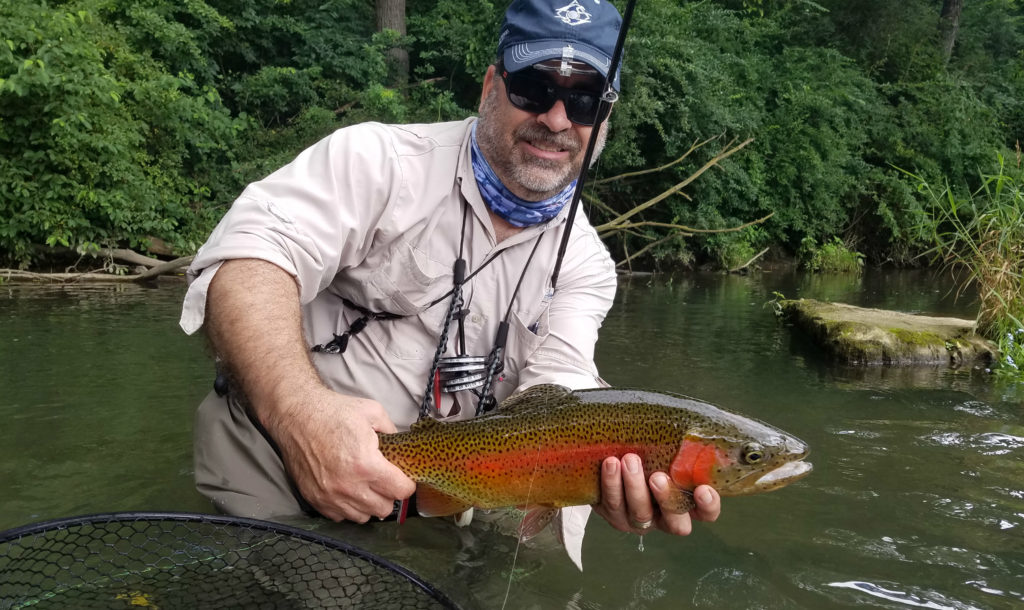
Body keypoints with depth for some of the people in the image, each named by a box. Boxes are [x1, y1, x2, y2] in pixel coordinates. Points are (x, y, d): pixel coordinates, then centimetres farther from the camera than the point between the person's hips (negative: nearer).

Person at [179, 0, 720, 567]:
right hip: (278, 444, -3)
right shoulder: (381, 159, -12)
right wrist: (300, 413, -44)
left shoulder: (584, 263, 2)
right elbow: (250, 256, -25)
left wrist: (616, 465, -34)